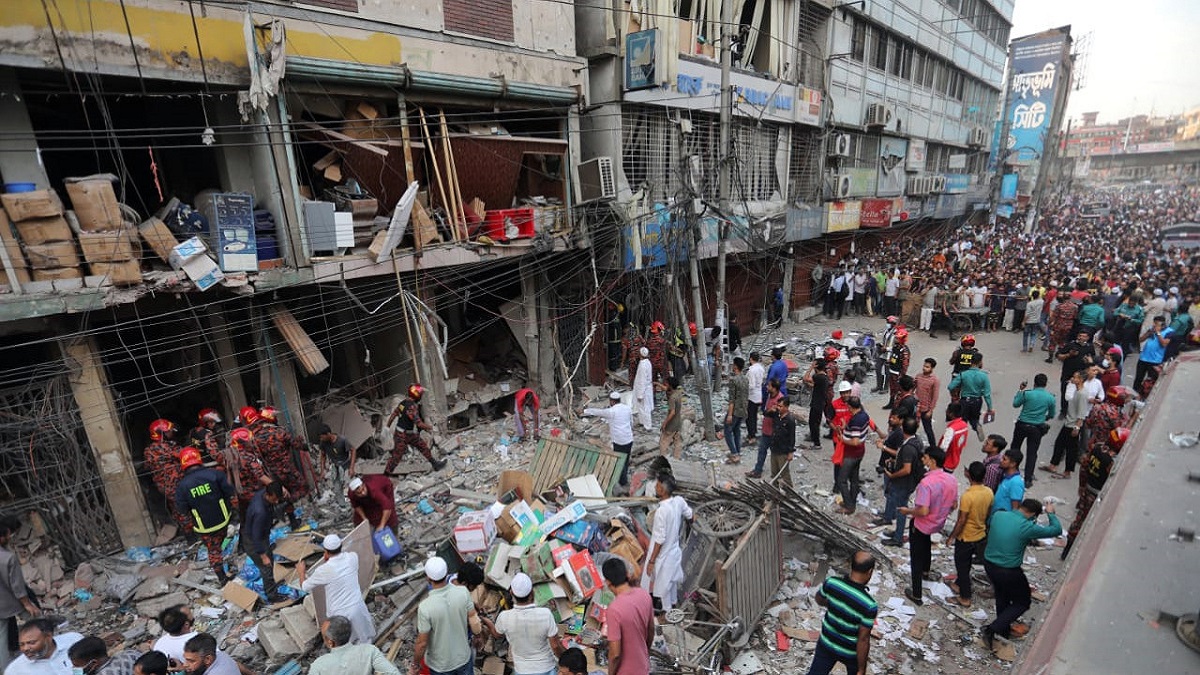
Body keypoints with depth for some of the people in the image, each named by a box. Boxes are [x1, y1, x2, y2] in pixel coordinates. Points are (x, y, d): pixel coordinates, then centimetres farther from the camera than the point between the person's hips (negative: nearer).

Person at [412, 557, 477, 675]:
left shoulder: (425, 607, -30)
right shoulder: (463, 592, -21)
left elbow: (422, 643, -20)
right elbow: (473, 618, -9)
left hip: (440, 665, -2)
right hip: (463, 657, 2)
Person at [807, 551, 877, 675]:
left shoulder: (831, 582, -21)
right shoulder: (869, 605, -32)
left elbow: (819, 600, 1)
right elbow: (863, 640, -24)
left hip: (827, 643, 3)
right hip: (851, 651, -3)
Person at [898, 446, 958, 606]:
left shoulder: (926, 483, -34)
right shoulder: (952, 479, -11)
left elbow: (923, 511, -33)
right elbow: (953, 505, 2)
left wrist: (908, 511, -14)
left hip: (922, 525, -7)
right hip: (939, 523, 7)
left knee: (916, 558, 9)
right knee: (926, 539, 38)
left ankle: (916, 595, 20)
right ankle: (926, 569, 55)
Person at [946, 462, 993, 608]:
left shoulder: (967, 496, -31)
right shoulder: (989, 492, -9)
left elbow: (961, 521, -24)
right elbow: (988, 514, 6)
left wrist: (951, 537, -11)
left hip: (966, 538, -7)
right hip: (981, 536, 7)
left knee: (962, 566, 12)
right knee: (966, 563, 26)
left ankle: (965, 598, 25)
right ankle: (959, 584, 45)